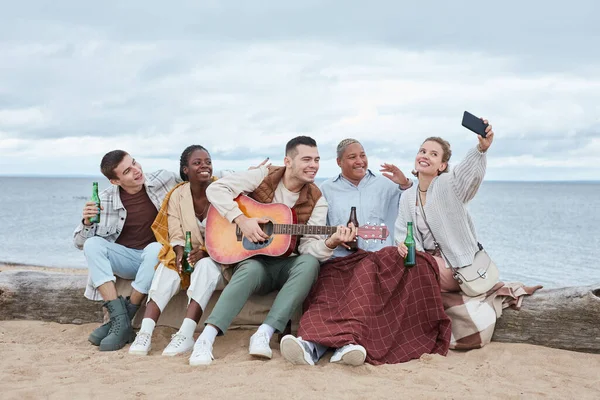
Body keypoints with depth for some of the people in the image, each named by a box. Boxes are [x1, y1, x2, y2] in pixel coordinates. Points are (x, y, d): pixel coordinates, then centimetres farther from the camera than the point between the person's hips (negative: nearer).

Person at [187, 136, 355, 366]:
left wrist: (331, 242, -32)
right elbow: (216, 188, -9)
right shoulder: (263, 177, -5)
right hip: (251, 259, -2)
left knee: (310, 262, -30)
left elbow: (309, 247, -10)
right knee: (252, 269, -37)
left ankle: (264, 333, -35)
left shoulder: (316, 200, -1)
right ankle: (206, 338, -40)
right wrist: (241, 219, -21)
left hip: (287, 266, 3)